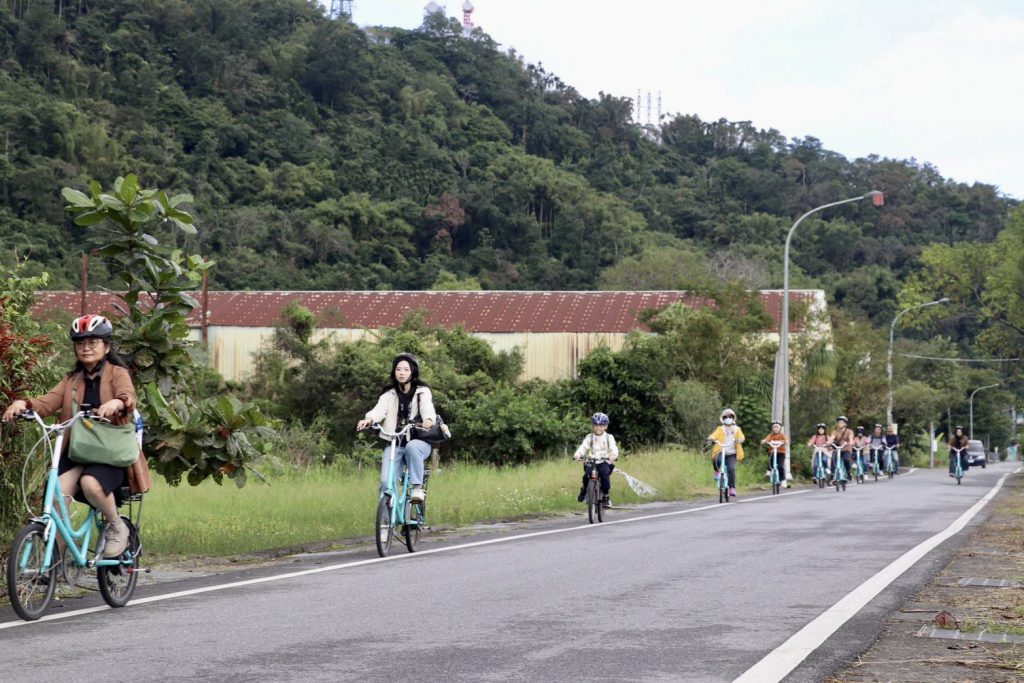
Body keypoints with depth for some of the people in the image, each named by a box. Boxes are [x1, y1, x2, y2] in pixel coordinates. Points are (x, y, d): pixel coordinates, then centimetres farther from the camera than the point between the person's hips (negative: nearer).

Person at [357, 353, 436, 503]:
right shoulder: (389, 395, 11)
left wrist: (428, 419, -40)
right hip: (394, 444, 2)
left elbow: (427, 407, -15)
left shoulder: (422, 392, 6)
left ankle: (418, 487, -29)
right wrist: (369, 419, -33)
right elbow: (379, 409, -9)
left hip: (419, 441, -2)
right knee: (386, 481, -18)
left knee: (412, 447, -38)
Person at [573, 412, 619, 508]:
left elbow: (613, 448, -10)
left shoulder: (609, 437, 5)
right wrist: (577, 454, -29)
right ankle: (584, 490, 6)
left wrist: (614, 455, -34)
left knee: (604, 473, -32)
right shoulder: (589, 437, 7)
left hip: (604, 462, -1)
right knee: (587, 474, -27)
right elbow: (583, 447, -7)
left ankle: (606, 496, -17)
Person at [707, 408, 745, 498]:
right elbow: (715, 434, -7)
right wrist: (711, 438, -30)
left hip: (731, 454, 0)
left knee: (731, 469, -19)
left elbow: (741, 436, -5)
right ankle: (717, 472, -1)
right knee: (716, 460, -33)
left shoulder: (736, 429, 14)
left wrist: (740, 439, -29)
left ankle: (732, 489, -13)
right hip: (721, 452, 0)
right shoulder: (720, 429, 12)